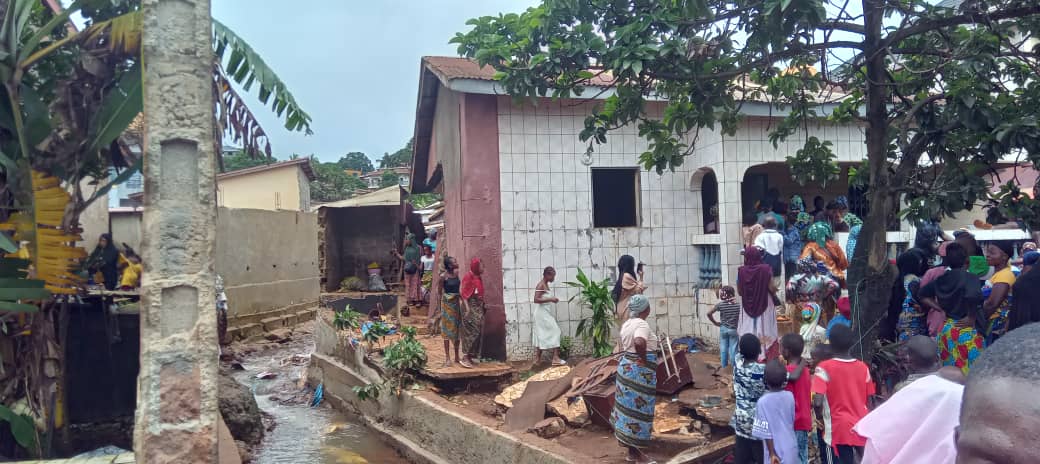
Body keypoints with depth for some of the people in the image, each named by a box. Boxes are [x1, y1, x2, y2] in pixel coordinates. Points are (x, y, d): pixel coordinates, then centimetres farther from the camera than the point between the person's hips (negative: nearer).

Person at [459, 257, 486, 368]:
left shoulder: (478, 277, 14)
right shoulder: (468, 276, -10)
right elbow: (463, 293, -13)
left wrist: (482, 304, 11)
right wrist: (467, 308, -19)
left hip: (478, 307, 9)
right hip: (471, 306, -9)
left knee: (478, 332, 7)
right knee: (471, 331, -11)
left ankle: (470, 356, 13)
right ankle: (465, 357, -9)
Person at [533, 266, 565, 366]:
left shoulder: (545, 285, 14)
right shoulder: (540, 285, -15)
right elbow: (536, 300, -23)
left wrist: (552, 300, 9)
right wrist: (550, 299, -25)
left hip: (545, 313, 10)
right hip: (543, 313, -10)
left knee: (542, 335, 9)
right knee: (554, 331, -10)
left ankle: (537, 359, 11)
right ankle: (555, 358, -11)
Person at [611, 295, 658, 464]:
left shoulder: (627, 323, 10)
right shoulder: (642, 324, -18)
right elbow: (639, 342, -37)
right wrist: (644, 359, -23)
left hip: (626, 366, 9)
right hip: (639, 371, -9)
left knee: (629, 405, 15)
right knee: (638, 407, -1)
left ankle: (630, 445, 25)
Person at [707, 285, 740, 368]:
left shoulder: (720, 305, -8)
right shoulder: (737, 305, -9)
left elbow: (709, 313, -11)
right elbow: (738, 317, -6)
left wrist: (715, 322, 1)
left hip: (723, 329, 1)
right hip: (733, 329, -1)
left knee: (723, 349, 9)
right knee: (733, 349, 5)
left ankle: (724, 367, 15)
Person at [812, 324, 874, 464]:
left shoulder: (825, 368, -11)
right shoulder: (863, 367, 3)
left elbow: (818, 402, -20)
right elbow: (869, 401, 8)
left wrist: (819, 413, 0)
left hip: (841, 427, -4)